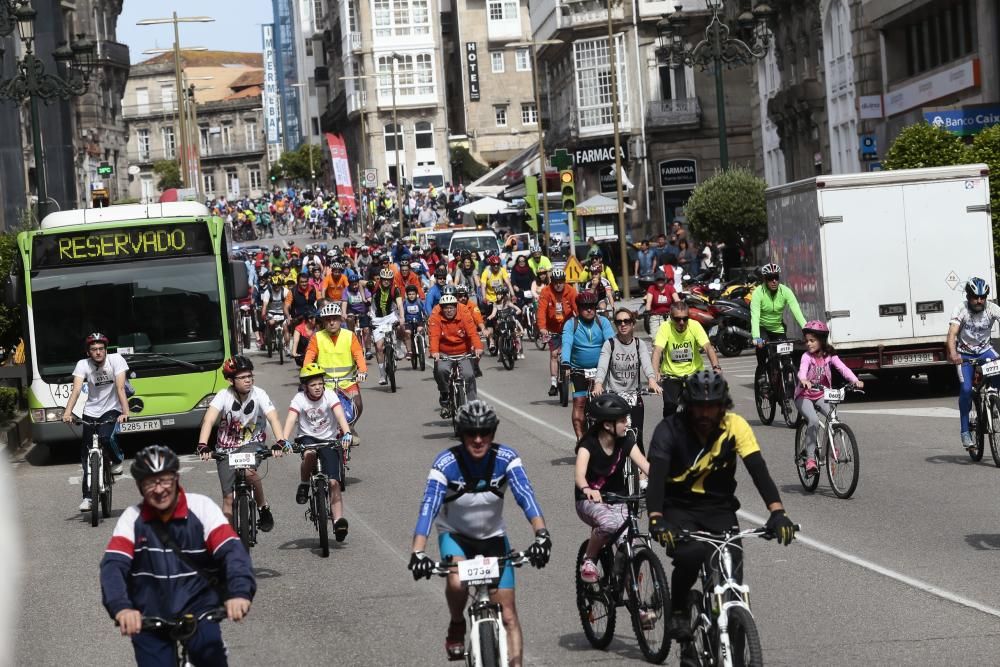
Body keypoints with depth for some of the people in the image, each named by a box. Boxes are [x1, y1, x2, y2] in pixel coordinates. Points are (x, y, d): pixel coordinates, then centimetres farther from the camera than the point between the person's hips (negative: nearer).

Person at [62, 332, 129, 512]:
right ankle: (87, 496, 4)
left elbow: (120, 388, -21)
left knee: (105, 437, -31)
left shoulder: (116, 360, -14)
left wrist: (125, 412, -35)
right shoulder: (83, 365, -10)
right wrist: (68, 412, -38)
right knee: (87, 455, -3)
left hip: (111, 410, -2)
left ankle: (118, 460, 2)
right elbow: (76, 389, -22)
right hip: (91, 412, 2)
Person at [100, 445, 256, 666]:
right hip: (149, 619, 2)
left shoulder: (201, 507, -5)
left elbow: (232, 551, -16)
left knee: (208, 647, -29)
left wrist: (239, 592, -36)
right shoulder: (132, 518, -1)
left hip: (198, 609, -2)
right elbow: (113, 566, -14)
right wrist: (121, 607, -34)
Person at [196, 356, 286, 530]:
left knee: (249, 470, -33)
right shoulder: (224, 396, -16)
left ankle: (263, 508, -10)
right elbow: (209, 420, -28)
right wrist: (203, 446, -45)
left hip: (252, 444, -1)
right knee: (228, 497, -1)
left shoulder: (259, 394, -15)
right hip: (226, 448, 1)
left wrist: (280, 442, -45)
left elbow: (273, 418, -26)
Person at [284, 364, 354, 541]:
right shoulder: (300, 399, -13)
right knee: (309, 454, -38)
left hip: (329, 440, 0)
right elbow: (290, 420, -25)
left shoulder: (329, 395, -13)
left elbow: (340, 415, -27)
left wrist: (346, 434, -45)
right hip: (307, 437, 0)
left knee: (334, 482, -13)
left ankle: (338, 520, -12)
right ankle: (304, 485, -12)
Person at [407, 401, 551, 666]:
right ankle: (457, 626, -1)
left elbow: (526, 496, -32)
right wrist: (418, 553, -46)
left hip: (493, 537, 2)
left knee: (508, 615, -4)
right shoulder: (446, 463, -24)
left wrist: (541, 534, -49)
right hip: (455, 535, -2)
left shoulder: (506, 458, -20)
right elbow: (428, 507, -32)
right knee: (457, 582, -32)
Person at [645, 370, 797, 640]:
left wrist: (777, 511, -36)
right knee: (691, 554, -30)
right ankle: (677, 612, -4)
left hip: (719, 509, 2)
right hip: (679, 508, -2)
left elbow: (758, 468, -21)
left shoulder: (735, 426, -12)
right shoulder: (670, 430, -17)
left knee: (732, 569, -18)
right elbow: (656, 474, -29)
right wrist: (656, 519, -46)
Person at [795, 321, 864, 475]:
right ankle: (810, 459, -23)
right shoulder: (807, 356, -13)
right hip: (804, 395, -3)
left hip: (821, 395, 3)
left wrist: (855, 381, -36)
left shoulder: (829, 356, -4)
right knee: (813, 421, -27)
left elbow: (843, 368, -18)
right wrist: (804, 380, -57)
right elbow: (802, 369, -33)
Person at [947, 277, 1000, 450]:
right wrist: (952, 353, -50)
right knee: (966, 389, -20)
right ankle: (965, 431, -10)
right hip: (965, 354, -2)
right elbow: (952, 334, -31)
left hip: (984, 350, 2)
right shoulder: (961, 310, -20)